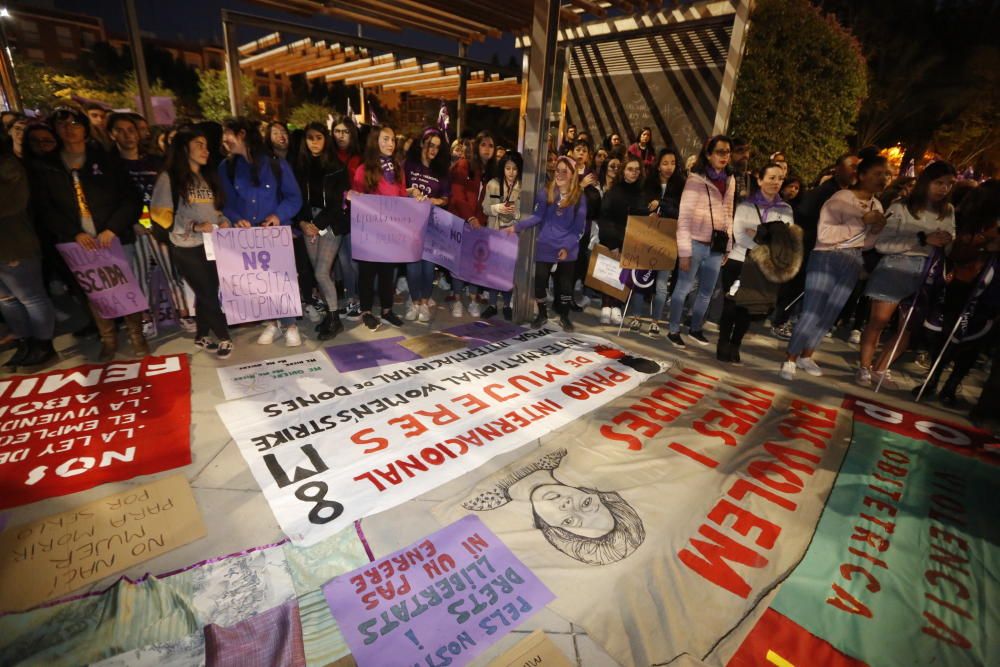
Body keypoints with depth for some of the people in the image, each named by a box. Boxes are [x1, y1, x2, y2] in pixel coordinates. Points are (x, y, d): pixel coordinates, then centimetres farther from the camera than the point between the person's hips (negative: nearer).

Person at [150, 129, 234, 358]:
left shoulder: (208, 177, 14)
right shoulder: (170, 177, -6)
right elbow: (160, 215, -10)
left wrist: (222, 221, -2)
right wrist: (194, 226, -21)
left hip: (212, 244, 6)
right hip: (187, 248, -6)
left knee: (206, 292, 12)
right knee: (208, 293, -1)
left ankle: (202, 337, 25)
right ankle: (224, 338, 11)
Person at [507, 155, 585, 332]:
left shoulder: (579, 197, -2)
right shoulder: (545, 193, 1)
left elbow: (579, 227, -4)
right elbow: (537, 216, -4)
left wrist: (567, 247, -14)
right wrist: (517, 226, -17)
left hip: (567, 249, -1)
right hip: (545, 247, 1)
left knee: (565, 284, 7)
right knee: (540, 281, 3)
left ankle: (564, 316, 28)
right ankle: (542, 314, 26)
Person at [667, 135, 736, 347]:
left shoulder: (730, 180, 11)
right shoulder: (695, 179, -7)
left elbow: (728, 215, 17)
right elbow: (684, 217, -11)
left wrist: (727, 246, 14)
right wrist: (684, 251, -15)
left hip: (716, 246, 6)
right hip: (696, 243, -6)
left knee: (707, 291, 13)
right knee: (683, 288, 0)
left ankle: (696, 328, 29)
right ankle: (674, 331, 13)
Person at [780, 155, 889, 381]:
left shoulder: (876, 206, 10)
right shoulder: (840, 198, -12)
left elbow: (868, 243, 15)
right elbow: (824, 234, -22)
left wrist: (877, 230, -5)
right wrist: (860, 222, -21)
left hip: (852, 263, 7)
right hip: (826, 258, -7)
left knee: (829, 314, 10)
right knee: (812, 312, -10)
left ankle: (806, 356, 22)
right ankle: (790, 359, -2)